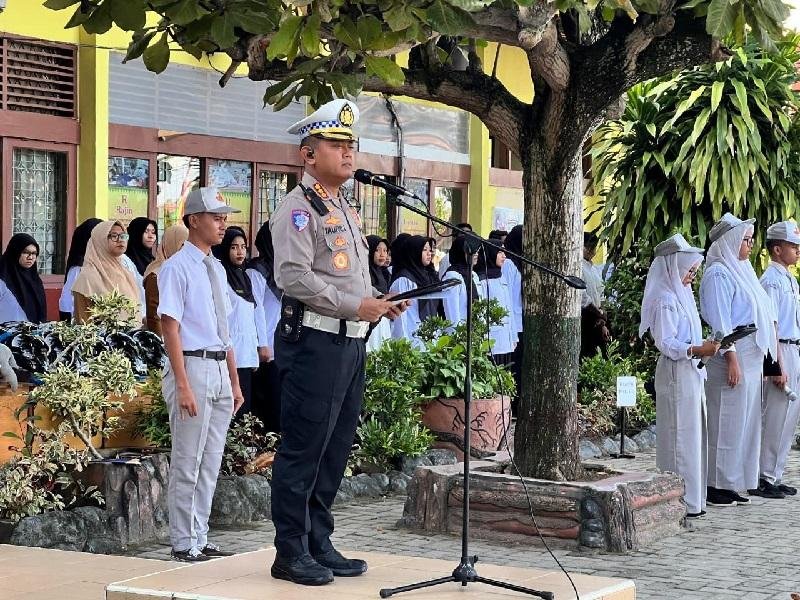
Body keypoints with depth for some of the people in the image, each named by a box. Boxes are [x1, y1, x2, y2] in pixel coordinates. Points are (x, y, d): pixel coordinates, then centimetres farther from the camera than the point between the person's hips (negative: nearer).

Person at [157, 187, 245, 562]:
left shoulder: (217, 269, 15)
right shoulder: (177, 268, -9)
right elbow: (171, 328, -14)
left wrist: (235, 383, 19)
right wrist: (183, 385, -19)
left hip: (220, 368, 8)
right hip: (193, 366, -8)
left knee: (210, 464, 11)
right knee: (188, 463, -4)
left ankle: (200, 541, 19)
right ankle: (184, 545, 2)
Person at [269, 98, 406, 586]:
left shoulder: (347, 211, 21)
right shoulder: (299, 207, -8)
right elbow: (293, 276, -19)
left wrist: (380, 303, 10)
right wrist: (356, 306, -18)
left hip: (351, 343, 9)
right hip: (314, 341, -9)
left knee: (335, 451, 12)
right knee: (302, 452, -5)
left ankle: (319, 544, 21)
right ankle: (291, 554, 1)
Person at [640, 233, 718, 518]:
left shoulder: (682, 294, 16)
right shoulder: (665, 299, -14)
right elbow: (666, 343, -20)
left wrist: (706, 345, 8)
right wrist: (697, 350, -28)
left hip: (691, 372, 10)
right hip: (677, 374, -10)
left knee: (693, 436, 12)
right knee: (681, 437, -7)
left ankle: (692, 499, 18)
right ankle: (681, 502, -3)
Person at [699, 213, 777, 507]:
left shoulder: (742, 271, 17)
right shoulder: (718, 274, -11)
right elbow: (720, 322, -17)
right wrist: (731, 359, -21)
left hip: (752, 358, 10)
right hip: (733, 356, -9)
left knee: (745, 422, 11)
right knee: (727, 422, -5)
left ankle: (733, 483, 17)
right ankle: (716, 485, 0)